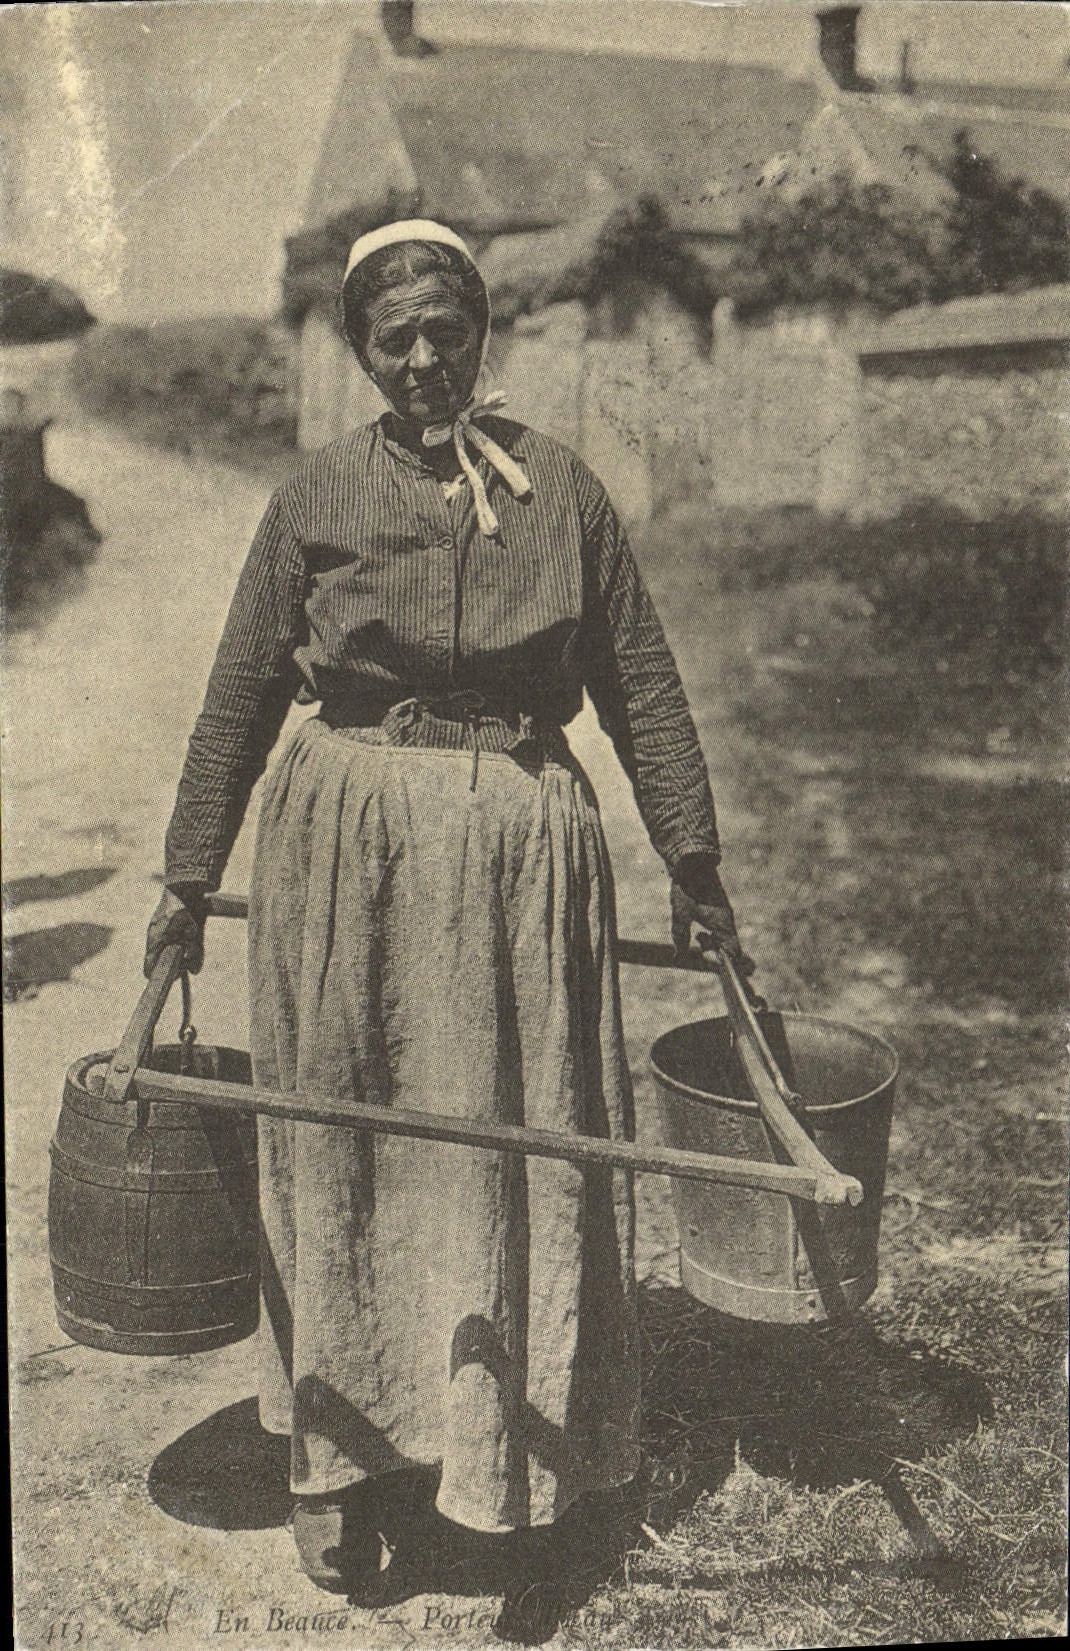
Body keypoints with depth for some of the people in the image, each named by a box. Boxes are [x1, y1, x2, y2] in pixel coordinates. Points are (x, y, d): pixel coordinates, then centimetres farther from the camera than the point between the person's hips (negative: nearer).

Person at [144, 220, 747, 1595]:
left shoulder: (560, 488, 5)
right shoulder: (316, 498, 3)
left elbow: (641, 685, 8)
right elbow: (240, 698, 7)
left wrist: (694, 864, 8)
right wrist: (189, 878, 8)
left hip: (523, 843, 1)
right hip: (346, 841, 0)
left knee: (510, 1144, 8)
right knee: (338, 1148, 7)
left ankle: (499, 1449, 28)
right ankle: (332, 1454, 25)